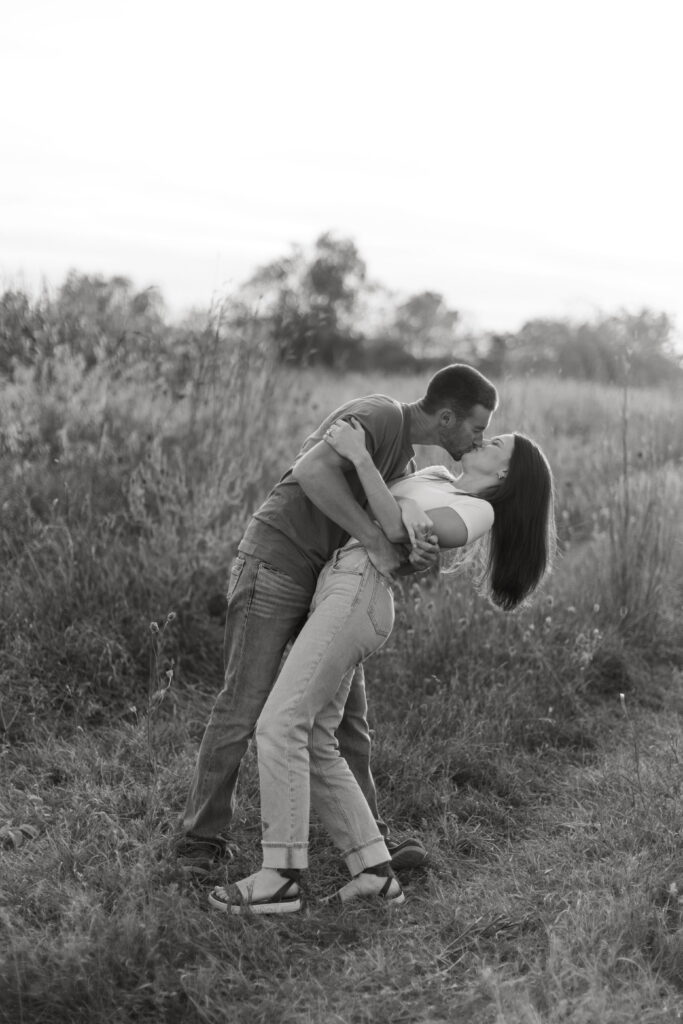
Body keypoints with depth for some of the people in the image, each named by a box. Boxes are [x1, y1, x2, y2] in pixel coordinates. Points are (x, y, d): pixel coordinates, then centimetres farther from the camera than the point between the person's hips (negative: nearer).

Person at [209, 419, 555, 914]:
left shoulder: (477, 512, 1)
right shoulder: (438, 476, 28)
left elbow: (398, 527, -12)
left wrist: (360, 456, -15)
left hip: (358, 596, -10)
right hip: (336, 586, 10)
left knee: (279, 726, -17)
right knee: (313, 745, 2)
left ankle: (280, 879, -17)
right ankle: (375, 871, 4)